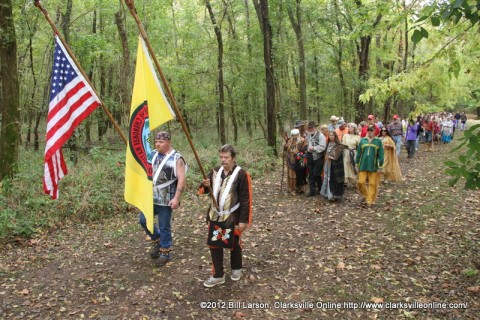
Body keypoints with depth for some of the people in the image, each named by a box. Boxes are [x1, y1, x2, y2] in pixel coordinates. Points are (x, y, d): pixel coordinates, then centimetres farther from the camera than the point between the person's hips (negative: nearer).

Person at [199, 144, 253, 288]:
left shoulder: (241, 174, -14)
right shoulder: (215, 171, 3)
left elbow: (245, 200, -13)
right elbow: (205, 190, 12)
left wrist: (243, 220, -14)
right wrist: (206, 185, -13)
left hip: (232, 217, -5)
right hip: (215, 216, 5)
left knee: (234, 244, 13)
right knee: (214, 245, 8)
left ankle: (236, 269, 38)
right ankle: (218, 275, 22)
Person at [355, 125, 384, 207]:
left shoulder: (378, 141, 1)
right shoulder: (362, 141, 6)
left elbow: (380, 155, -1)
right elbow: (358, 153, 9)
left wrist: (380, 166, -5)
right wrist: (357, 165, 6)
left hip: (373, 166, -2)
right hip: (363, 166, 2)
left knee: (372, 184, 2)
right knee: (361, 182, -2)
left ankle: (370, 201, 13)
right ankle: (365, 195, 24)